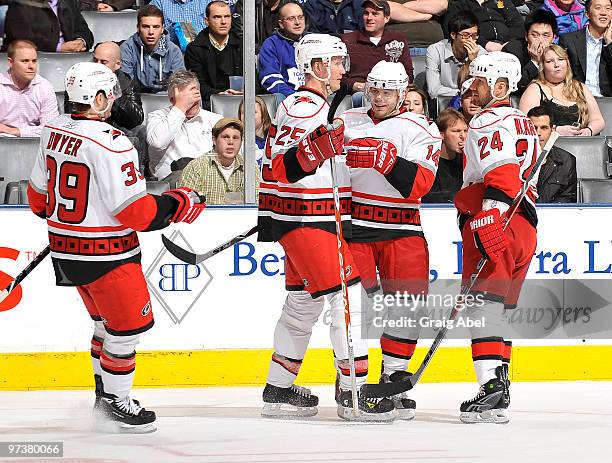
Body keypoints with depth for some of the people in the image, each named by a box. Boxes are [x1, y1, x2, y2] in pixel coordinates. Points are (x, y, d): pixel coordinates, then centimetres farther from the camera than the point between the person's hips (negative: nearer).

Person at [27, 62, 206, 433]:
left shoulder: (53, 132, 2)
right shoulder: (110, 143, -23)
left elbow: (39, 196, 14)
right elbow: (132, 210, -23)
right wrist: (178, 204, -8)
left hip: (65, 249, 9)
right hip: (105, 255, -9)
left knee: (108, 322, 23)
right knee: (128, 326, 5)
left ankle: (105, 394, 32)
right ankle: (116, 404, 11)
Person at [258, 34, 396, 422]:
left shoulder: (317, 107, 18)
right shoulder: (304, 108, -16)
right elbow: (280, 168, -25)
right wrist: (318, 148, -37)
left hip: (317, 221, 11)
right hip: (306, 223, -11)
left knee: (304, 302, 14)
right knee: (350, 298, -12)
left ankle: (278, 390, 21)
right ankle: (352, 393, -12)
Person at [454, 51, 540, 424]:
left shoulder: (489, 121, -6)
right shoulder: (523, 123, 25)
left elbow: (501, 174, -22)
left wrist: (489, 221, -30)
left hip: (496, 225, -10)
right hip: (525, 226, 10)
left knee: (482, 304, -15)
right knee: (496, 308, 13)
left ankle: (493, 386, -26)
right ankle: (499, 389, 12)